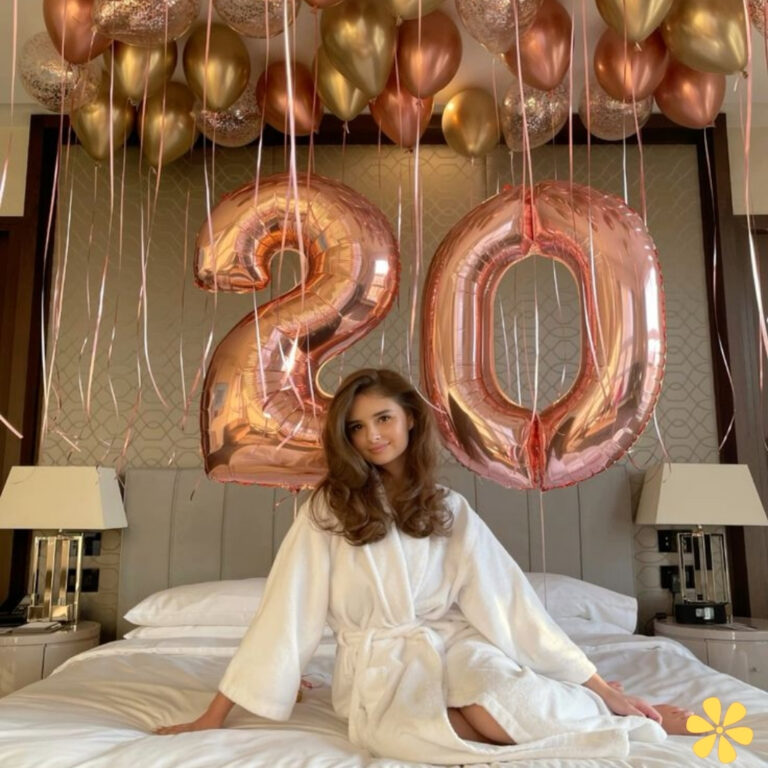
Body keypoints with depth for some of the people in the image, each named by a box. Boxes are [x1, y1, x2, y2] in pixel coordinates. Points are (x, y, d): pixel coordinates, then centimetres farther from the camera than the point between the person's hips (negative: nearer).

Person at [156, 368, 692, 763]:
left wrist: (598, 682, -4)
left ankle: (627, 711, -6)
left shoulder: (450, 510, 3)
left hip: (453, 645, 1)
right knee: (489, 720, -34)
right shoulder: (328, 509, -3)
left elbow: (506, 601, 0)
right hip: (380, 665, -1)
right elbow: (287, 612, -4)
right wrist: (215, 716, -5)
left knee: (500, 703, -34)